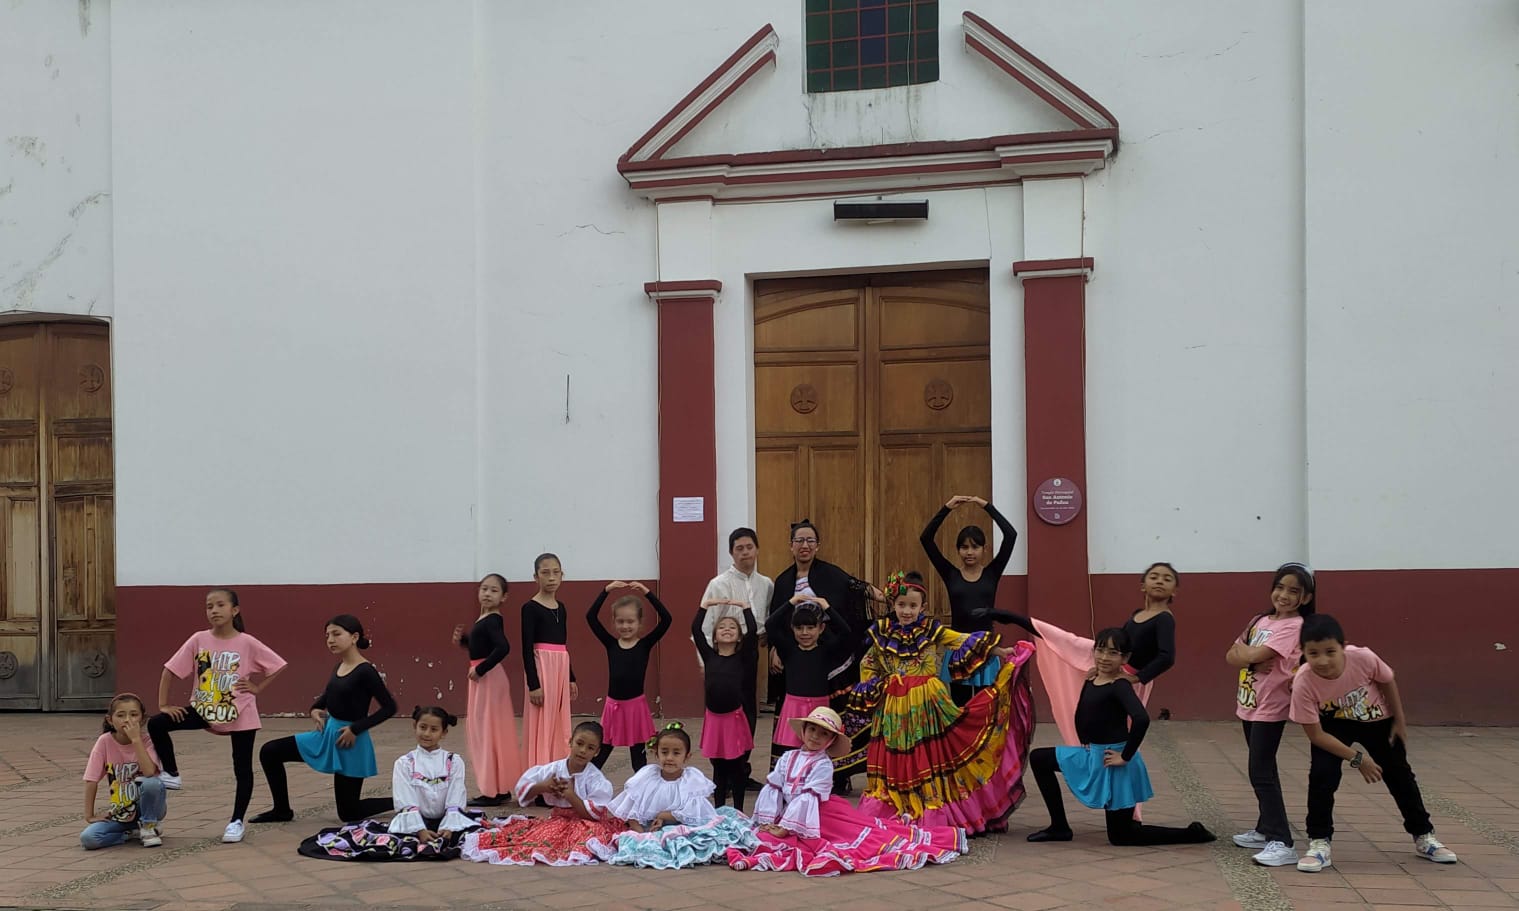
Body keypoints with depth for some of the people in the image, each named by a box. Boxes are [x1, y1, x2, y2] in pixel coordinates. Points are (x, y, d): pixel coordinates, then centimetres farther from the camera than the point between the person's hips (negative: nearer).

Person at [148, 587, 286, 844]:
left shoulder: (247, 643, -12)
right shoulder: (198, 640, -6)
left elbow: (278, 665, -5)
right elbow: (170, 670, -2)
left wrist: (257, 688, -9)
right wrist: (163, 704, -6)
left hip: (241, 715, -2)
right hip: (204, 709, 2)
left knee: (242, 769, 3)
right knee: (156, 724, -14)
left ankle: (236, 821, 19)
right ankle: (171, 774, 3)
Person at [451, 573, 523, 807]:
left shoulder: (492, 621, -17)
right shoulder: (484, 620, 11)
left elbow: (503, 647, -32)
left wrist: (481, 670, -24)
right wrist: (462, 639, 6)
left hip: (488, 678, -10)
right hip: (485, 678, 10)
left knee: (487, 731, -4)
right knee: (491, 732, 14)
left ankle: (492, 792, 2)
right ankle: (499, 788, 21)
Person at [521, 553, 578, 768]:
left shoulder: (561, 608, 13)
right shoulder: (531, 608, -7)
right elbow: (527, 648, -11)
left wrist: (571, 678, 18)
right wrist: (533, 684, -16)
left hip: (561, 668, 7)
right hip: (541, 667, -7)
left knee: (559, 726, 10)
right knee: (541, 726, -4)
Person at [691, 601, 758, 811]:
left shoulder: (742, 657, -1)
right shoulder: (709, 656, 4)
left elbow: (752, 632, -12)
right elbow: (696, 630, -1)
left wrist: (745, 607, -6)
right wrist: (705, 606, 2)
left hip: (735, 717, -2)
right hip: (714, 719, 2)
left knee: (737, 766, 7)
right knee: (718, 766, 13)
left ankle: (738, 810, 17)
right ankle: (719, 808, 23)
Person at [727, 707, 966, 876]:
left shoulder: (823, 765, -12)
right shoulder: (788, 758, 6)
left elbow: (807, 798, -19)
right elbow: (773, 789, 3)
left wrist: (785, 827, -23)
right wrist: (767, 823, -8)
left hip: (822, 816, -7)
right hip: (793, 817, 7)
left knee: (868, 831, -13)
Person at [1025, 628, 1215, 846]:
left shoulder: (1120, 686, -20)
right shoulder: (1090, 683, 4)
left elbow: (1141, 719, -36)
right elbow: (1080, 717, 22)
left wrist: (1125, 757, -28)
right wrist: (1085, 744, 11)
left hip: (1113, 763, -8)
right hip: (1093, 756, 8)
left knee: (1120, 835, 1)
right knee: (1038, 759, 11)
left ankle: (1192, 834, 11)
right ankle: (1059, 827, 15)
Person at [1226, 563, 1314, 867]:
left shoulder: (1294, 626, -15)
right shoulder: (1261, 621, 9)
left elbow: (1254, 655, -23)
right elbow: (1232, 656, 3)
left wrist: (1243, 650, -3)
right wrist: (1251, 659, -16)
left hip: (1270, 708, -8)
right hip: (1248, 705, 8)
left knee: (1261, 774, -12)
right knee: (1262, 771, 18)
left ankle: (1282, 843, -12)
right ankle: (1265, 830, 29)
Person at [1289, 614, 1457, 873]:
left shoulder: (1363, 658, -37)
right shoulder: (1303, 683, -37)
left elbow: (1388, 682, -12)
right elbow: (1315, 734, -26)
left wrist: (1400, 721, -2)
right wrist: (1356, 758, -25)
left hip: (1377, 720, 1)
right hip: (1334, 725, -1)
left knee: (1400, 776, 14)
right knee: (1321, 774, -20)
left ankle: (1424, 837, 35)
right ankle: (1319, 844, -4)